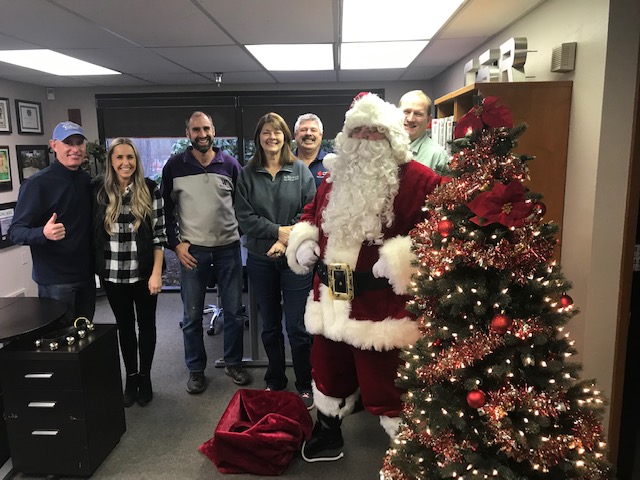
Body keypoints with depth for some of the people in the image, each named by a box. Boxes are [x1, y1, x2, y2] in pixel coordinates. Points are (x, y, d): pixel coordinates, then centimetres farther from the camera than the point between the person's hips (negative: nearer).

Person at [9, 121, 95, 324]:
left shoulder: (87, 179, 5)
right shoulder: (38, 183, -12)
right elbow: (15, 232, -15)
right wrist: (44, 233, -34)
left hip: (86, 275, 6)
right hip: (55, 280, -5)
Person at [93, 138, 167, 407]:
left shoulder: (150, 189, -6)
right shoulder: (98, 189, -1)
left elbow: (159, 234, -7)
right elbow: (92, 231, 5)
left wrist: (156, 273, -11)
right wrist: (95, 268, 2)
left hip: (144, 272, -1)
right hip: (113, 274, 2)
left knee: (146, 324, 12)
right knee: (124, 325, 15)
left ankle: (145, 378, 29)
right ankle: (130, 376, 31)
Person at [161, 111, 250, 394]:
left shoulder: (229, 164, 3)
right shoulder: (174, 166, 1)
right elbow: (166, 209, 4)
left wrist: (243, 234, 2)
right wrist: (175, 244, -3)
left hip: (228, 247, 1)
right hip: (192, 250, -1)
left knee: (234, 311, 9)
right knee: (192, 315, 8)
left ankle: (233, 363, 27)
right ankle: (196, 370, 25)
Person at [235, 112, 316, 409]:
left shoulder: (300, 170, 1)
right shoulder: (247, 174, 3)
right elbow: (244, 217, -3)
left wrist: (287, 241, -15)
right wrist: (278, 230, -14)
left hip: (295, 258, -2)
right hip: (260, 259, 2)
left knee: (297, 326, 1)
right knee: (270, 325, 14)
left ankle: (305, 385, 19)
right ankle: (274, 382, 31)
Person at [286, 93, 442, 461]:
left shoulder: (416, 179, -9)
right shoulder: (336, 177, 13)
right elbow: (313, 213, 24)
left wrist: (398, 259, -26)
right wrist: (305, 242, 7)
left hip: (380, 301, -7)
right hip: (331, 296, 7)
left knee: (383, 378, 4)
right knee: (329, 366, 23)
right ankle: (328, 432, 47)